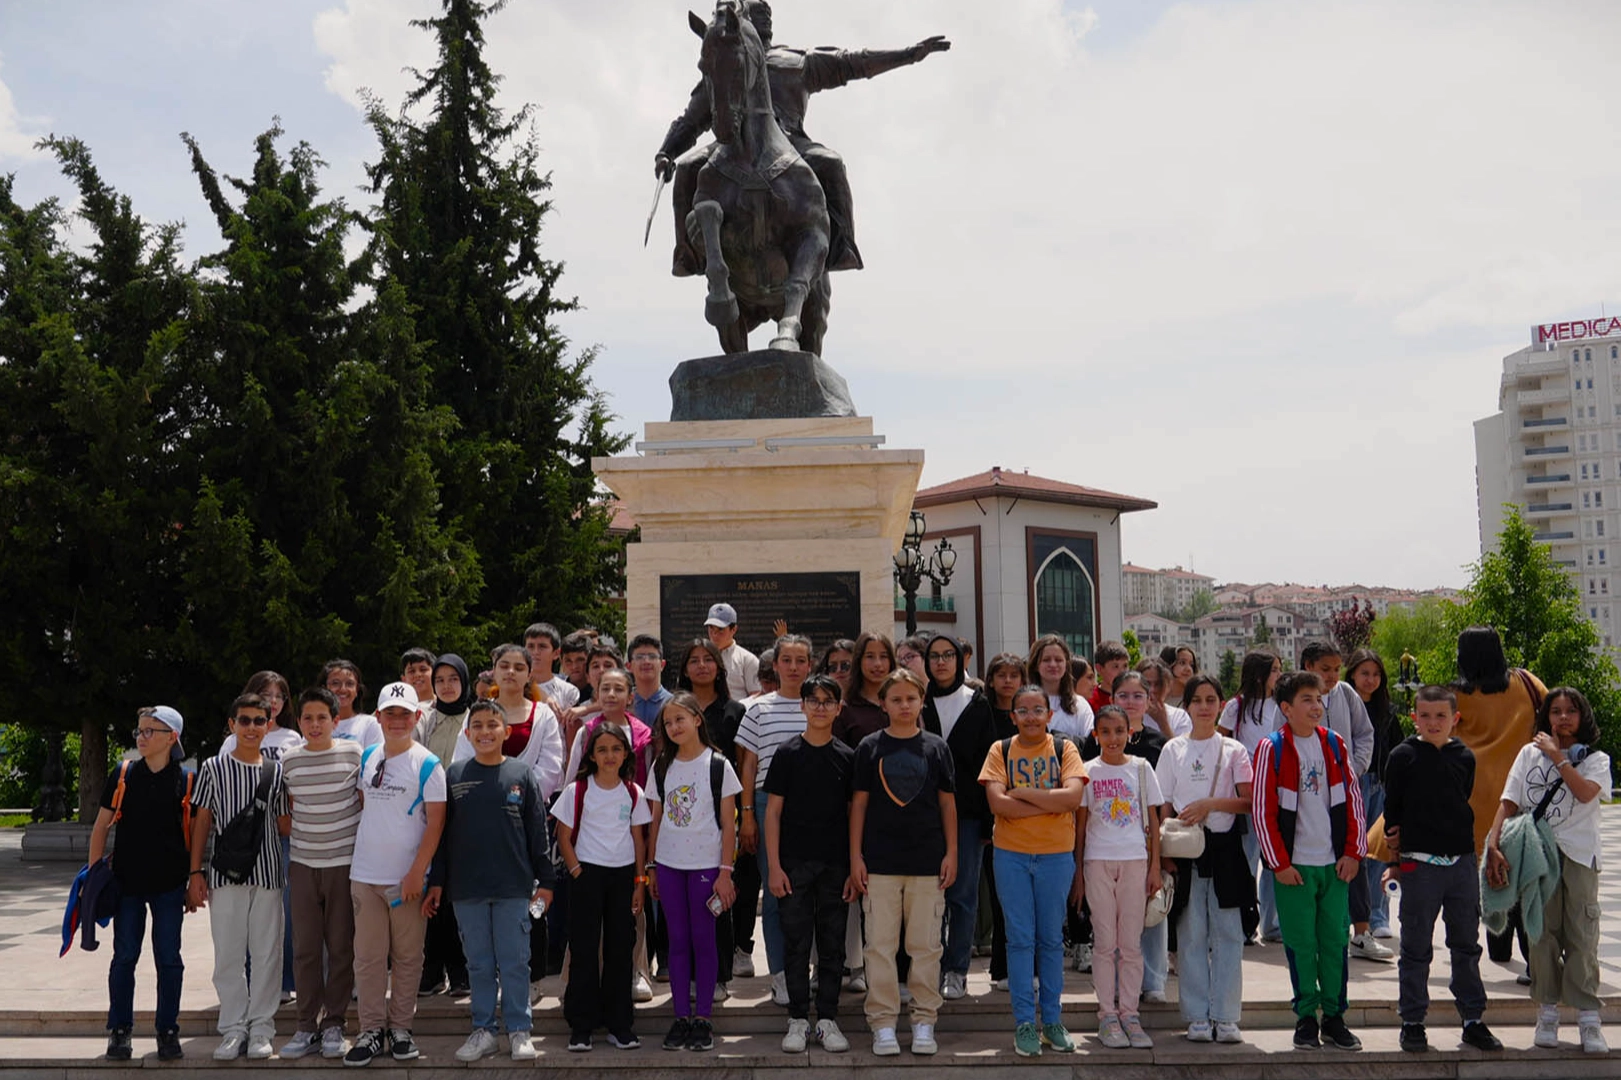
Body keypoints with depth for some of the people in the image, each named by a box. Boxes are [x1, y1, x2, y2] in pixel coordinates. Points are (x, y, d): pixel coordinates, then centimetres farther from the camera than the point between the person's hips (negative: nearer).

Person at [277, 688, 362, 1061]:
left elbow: (365, 803, 2)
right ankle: (307, 1026, 15)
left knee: (341, 946, 4)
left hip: (344, 862, -2)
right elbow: (289, 809, 15)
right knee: (305, 947, 5)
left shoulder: (353, 754, -4)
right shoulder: (289, 761, 3)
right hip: (303, 863, 2)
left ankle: (333, 1024, 15)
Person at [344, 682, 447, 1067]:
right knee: (368, 955, 7)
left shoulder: (427, 764, -7)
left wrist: (417, 873, -13)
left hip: (408, 877, -3)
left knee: (407, 956, 7)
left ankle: (400, 1028, 19)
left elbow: (435, 822, -9)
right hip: (365, 875, 4)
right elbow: (362, 806, 16)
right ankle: (371, 1030, 16)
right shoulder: (367, 758, 6)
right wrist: (354, 858, 10)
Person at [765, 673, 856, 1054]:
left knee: (833, 944, 7)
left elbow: (854, 815, 6)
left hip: (835, 865, 2)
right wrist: (774, 866, -7)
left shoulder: (847, 758, 4)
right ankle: (798, 1020, 14)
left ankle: (828, 1019, 18)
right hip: (794, 863, -2)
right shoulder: (788, 754, -1)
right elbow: (773, 812, -1)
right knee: (796, 944, 4)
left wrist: (855, 869, 1)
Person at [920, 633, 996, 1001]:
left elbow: (987, 759, 3)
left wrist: (988, 813, -4)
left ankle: (956, 970, 11)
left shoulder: (977, 704, 5)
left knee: (962, 892, 1)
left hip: (966, 809, 0)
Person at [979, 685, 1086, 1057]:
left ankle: (1052, 1020, 19)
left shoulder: (1064, 748, 1)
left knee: (1052, 938, 9)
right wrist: (1051, 803, -14)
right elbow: (997, 802, -12)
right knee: (1020, 938, 3)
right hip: (1011, 855, 0)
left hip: (1056, 855, 0)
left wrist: (1020, 793, -14)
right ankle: (1024, 1022, 10)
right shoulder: (1000, 750, 1)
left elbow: (1073, 795, -14)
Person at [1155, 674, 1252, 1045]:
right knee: (1191, 934, 3)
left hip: (1225, 847, 0)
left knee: (1227, 932, 0)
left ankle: (1225, 1016, 7)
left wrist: (1210, 804, -15)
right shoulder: (1173, 750, 8)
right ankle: (1197, 1017, 9)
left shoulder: (1233, 750, 6)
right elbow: (1164, 807, 5)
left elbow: (1249, 802, -1)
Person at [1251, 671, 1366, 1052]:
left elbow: (1353, 799, 10)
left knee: (1336, 940, 6)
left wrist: (1353, 851, 3)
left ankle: (1334, 1016, 18)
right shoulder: (1271, 749, -5)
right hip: (1294, 865, -3)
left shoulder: (1334, 744, 7)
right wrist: (1279, 863, -8)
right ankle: (1306, 1018, 14)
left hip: (1335, 863, 3)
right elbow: (1262, 810, -6)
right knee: (1301, 944, 2)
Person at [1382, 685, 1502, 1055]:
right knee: (1416, 948, 3)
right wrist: (1395, 861, 0)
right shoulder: (1403, 756, -4)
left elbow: (1461, 805, 13)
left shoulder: (1465, 758, 6)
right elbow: (1393, 810, 0)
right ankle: (1412, 1022, 12)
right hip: (1419, 864, -3)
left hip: (1462, 860, 3)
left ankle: (1473, 1020, 22)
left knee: (1467, 945, 11)